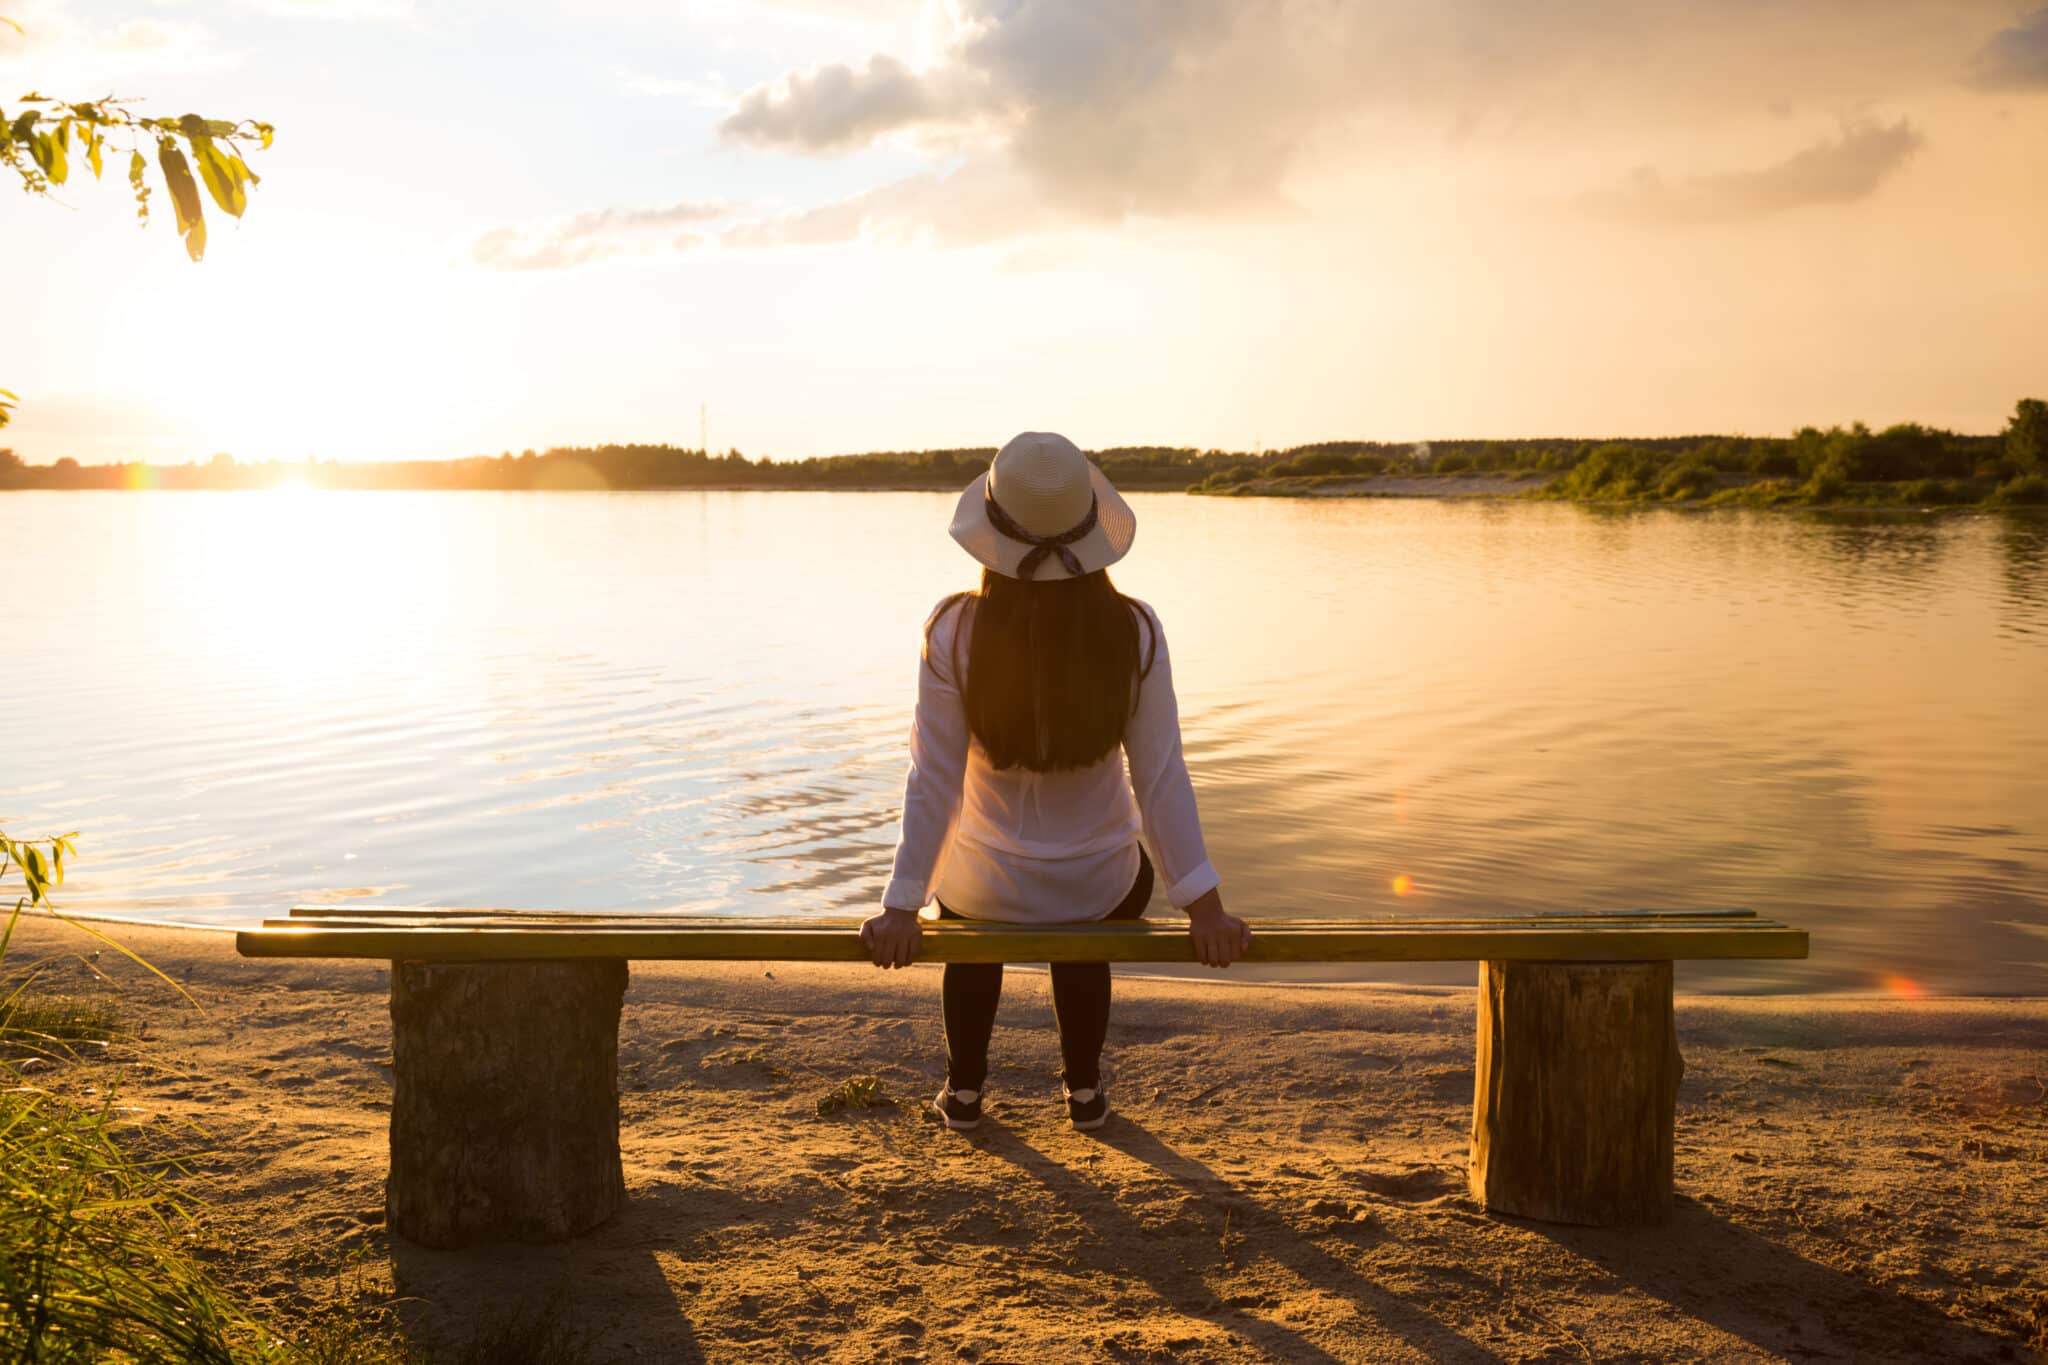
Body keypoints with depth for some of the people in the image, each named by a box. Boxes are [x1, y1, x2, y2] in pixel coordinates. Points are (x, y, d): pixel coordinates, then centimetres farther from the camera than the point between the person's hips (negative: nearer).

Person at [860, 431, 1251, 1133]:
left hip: (987, 888, -1)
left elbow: (935, 780, -18)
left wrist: (901, 905, -9)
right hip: (1101, 888, 1)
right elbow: (1161, 776, -16)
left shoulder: (954, 632, -23)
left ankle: (963, 1089, 45)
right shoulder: (1134, 632, -20)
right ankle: (1084, 1089, 49)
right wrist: (1204, 904, -8)